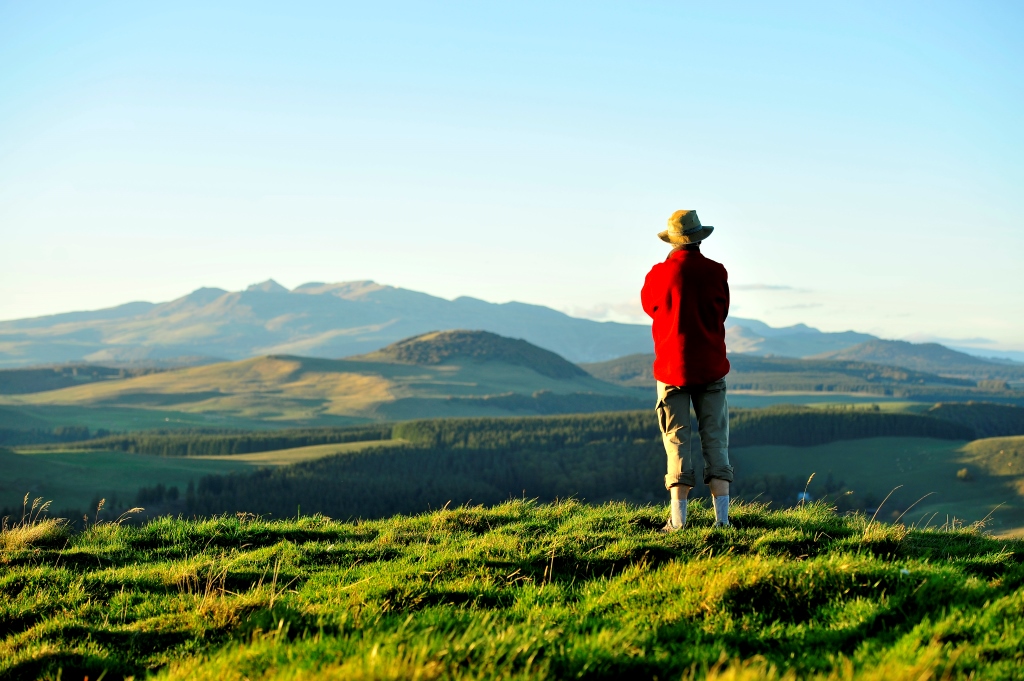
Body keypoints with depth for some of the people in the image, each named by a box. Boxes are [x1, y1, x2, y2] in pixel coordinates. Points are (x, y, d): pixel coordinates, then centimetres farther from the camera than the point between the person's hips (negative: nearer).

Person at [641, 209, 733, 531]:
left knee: (676, 441, 3)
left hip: (671, 368, -1)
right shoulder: (716, 272, -4)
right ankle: (722, 515, 0)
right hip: (711, 368, 1)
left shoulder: (659, 274, -7)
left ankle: (678, 518, -1)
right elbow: (721, 312, 10)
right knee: (715, 440, 6)